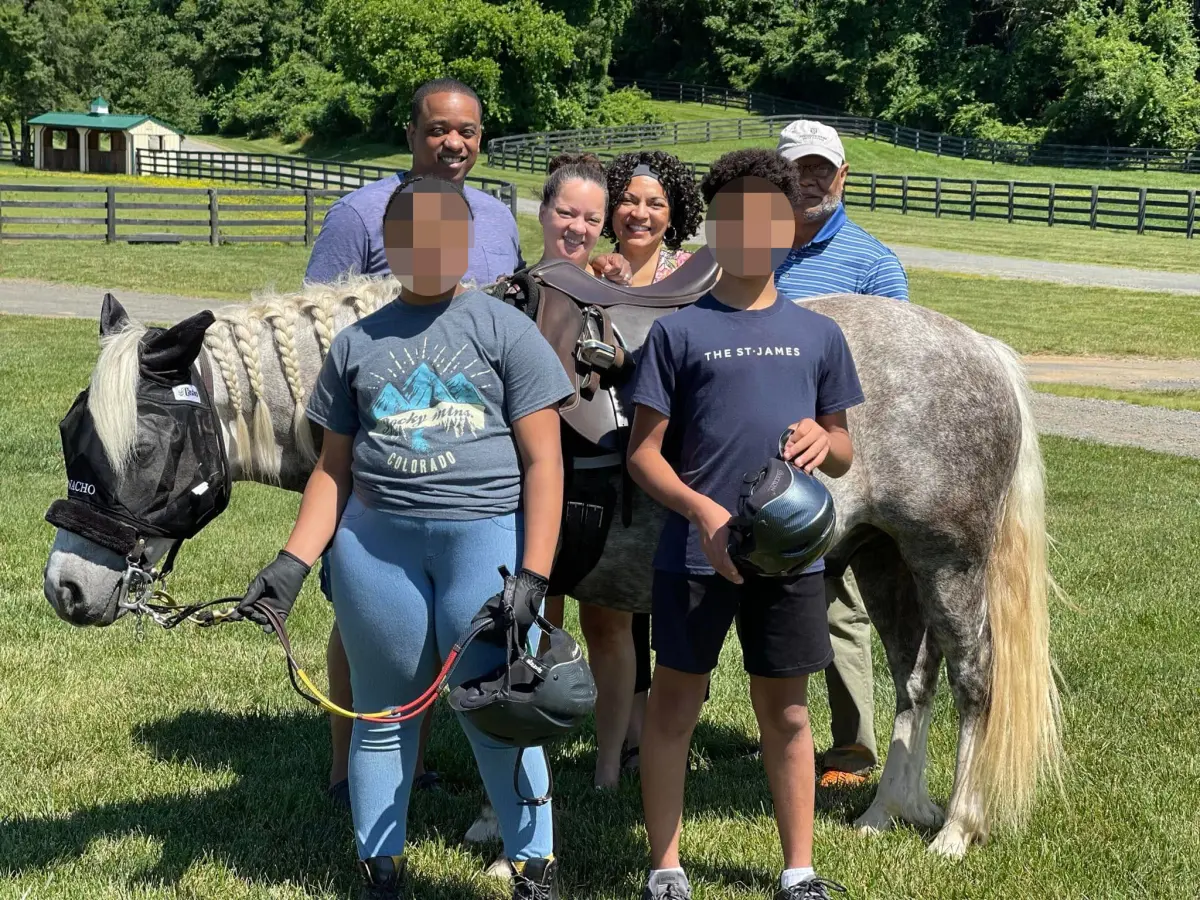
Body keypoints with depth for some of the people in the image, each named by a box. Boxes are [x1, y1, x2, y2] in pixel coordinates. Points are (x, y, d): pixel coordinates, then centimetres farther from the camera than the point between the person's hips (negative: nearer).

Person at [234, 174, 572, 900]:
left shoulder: (504, 330, 1)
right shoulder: (359, 343, 11)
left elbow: (543, 461, -3)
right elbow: (334, 468, 14)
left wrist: (532, 578, -11)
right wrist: (293, 564, 3)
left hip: (486, 537, -3)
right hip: (375, 542, 3)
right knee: (383, 714, 11)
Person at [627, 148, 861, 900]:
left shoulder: (819, 335, 7)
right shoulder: (679, 331, -1)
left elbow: (844, 459, 13)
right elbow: (644, 453, -2)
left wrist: (825, 440, -11)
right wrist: (702, 510, -18)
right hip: (696, 551, -2)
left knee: (786, 711, 11)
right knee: (676, 703, 7)